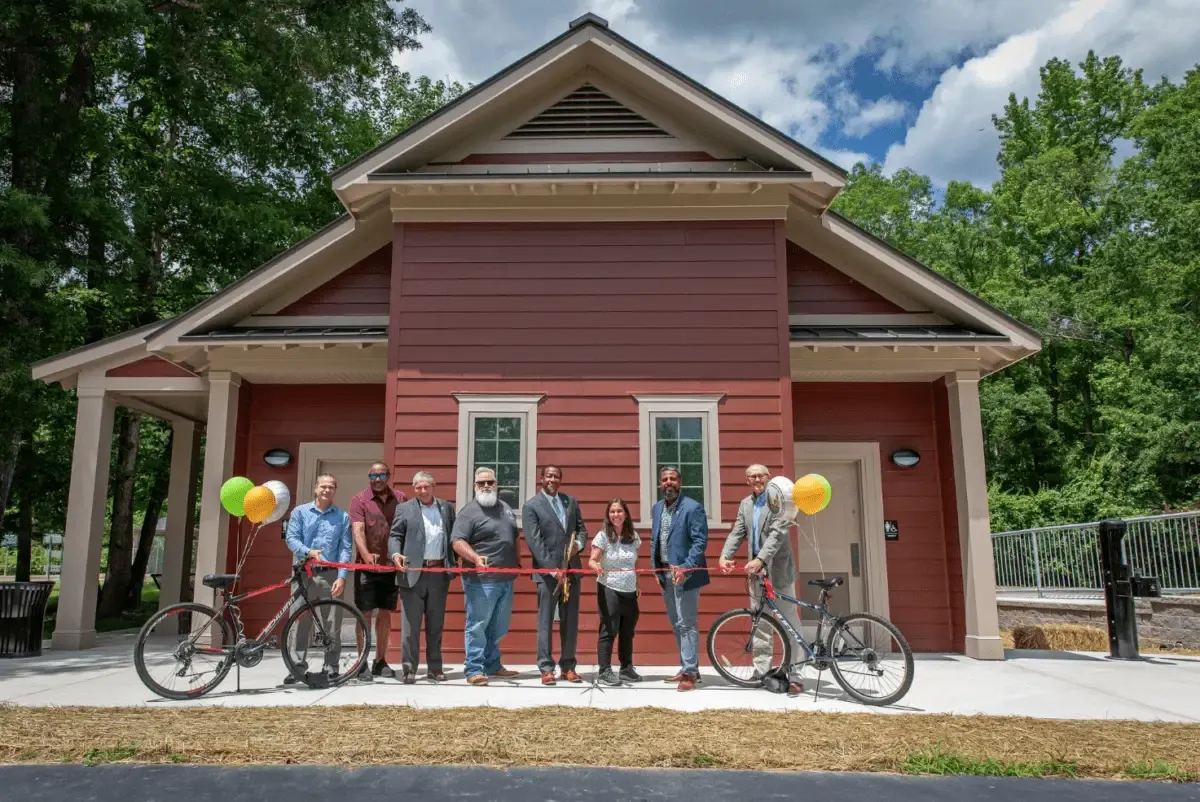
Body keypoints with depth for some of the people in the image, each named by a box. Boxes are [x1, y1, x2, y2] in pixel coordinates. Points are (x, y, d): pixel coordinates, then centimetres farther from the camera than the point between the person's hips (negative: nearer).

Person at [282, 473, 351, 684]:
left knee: (332, 624, 1)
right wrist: (308, 552, -18)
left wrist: (342, 577, -7)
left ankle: (331, 668, 9)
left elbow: (345, 549, 3)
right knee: (301, 622, 2)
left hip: (330, 575, 0)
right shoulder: (300, 512, 9)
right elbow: (291, 539, 1)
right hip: (305, 574, 0)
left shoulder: (342, 517, 8)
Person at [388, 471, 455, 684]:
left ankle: (434, 668, 19)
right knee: (410, 624, 0)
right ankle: (409, 669, 8)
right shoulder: (404, 509, 5)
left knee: (435, 624, 10)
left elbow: (453, 536, 12)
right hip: (413, 573, -2)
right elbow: (395, 536, 0)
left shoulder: (447, 508, 12)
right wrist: (395, 554, -20)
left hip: (439, 573, 3)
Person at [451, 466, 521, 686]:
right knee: (477, 626, -1)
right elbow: (457, 541, -17)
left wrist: (518, 562, 18)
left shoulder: (506, 508, 14)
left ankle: (492, 665, 27)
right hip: (481, 579, -7)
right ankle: (474, 670, 6)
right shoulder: (469, 511, -8)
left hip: (506, 579, 7)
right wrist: (476, 557, -31)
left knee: (498, 627, 15)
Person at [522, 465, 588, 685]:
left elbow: (582, 529, 17)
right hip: (547, 572, -5)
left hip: (571, 569, 5)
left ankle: (568, 667, 16)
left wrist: (579, 544, -7)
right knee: (546, 622, 0)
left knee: (571, 622, 8)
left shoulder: (571, 501, 13)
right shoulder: (531, 506, -3)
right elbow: (534, 542, -10)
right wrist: (553, 570, -16)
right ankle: (546, 668, 7)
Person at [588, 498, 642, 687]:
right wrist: (596, 566, -33)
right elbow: (591, 560, -11)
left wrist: (636, 585, 14)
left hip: (630, 591, 5)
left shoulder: (633, 537, 6)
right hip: (609, 589, -5)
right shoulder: (603, 536, -6)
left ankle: (627, 668, 24)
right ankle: (605, 671, 2)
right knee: (608, 631, -5)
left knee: (628, 632, 12)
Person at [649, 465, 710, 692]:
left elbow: (700, 541, -15)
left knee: (687, 624, -4)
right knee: (676, 624, 14)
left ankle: (690, 673, 2)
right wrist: (655, 569, 8)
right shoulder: (657, 508, 12)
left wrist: (685, 568, -22)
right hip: (665, 574, 7)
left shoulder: (693, 507, -10)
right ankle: (687, 668, 24)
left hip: (685, 573, -7)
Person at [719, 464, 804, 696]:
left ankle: (795, 676, 1)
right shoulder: (745, 504, 13)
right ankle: (761, 672, 20)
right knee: (759, 623, 12)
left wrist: (760, 559, -29)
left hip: (778, 570, -7)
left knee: (790, 623, -2)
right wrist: (725, 555, -10)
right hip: (756, 571, 7)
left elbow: (778, 532, -19)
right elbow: (737, 533, 8)